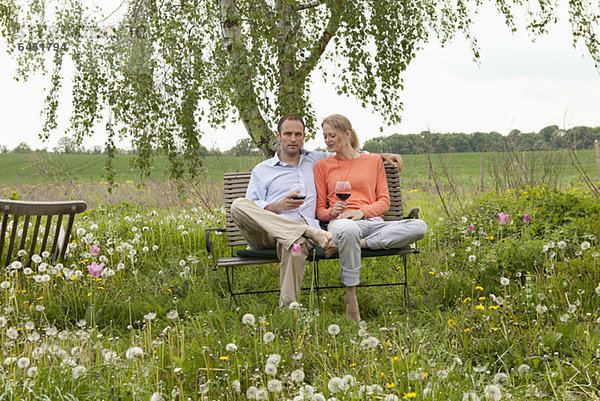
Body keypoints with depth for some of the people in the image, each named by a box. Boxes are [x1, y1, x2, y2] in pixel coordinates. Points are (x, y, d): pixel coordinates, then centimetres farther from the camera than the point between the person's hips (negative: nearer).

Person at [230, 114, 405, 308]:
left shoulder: (316, 160, 29)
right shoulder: (261, 171, 22)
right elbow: (251, 210, 12)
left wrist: (383, 155, 29)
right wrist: (278, 206, -5)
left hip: (302, 228, -1)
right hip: (266, 232, 1)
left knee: (295, 246, -42)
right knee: (238, 205, -34)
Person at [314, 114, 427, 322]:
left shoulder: (374, 161, 19)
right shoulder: (322, 166, 17)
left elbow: (384, 201, 12)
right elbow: (319, 209, 15)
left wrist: (362, 211, -8)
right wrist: (332, 212, -10)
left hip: (372, 222, 2)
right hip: (340, 221, -2)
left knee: (419, 226, -27)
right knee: (348, 230, -44)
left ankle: (352, 244, -33)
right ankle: (351, 301, -35)